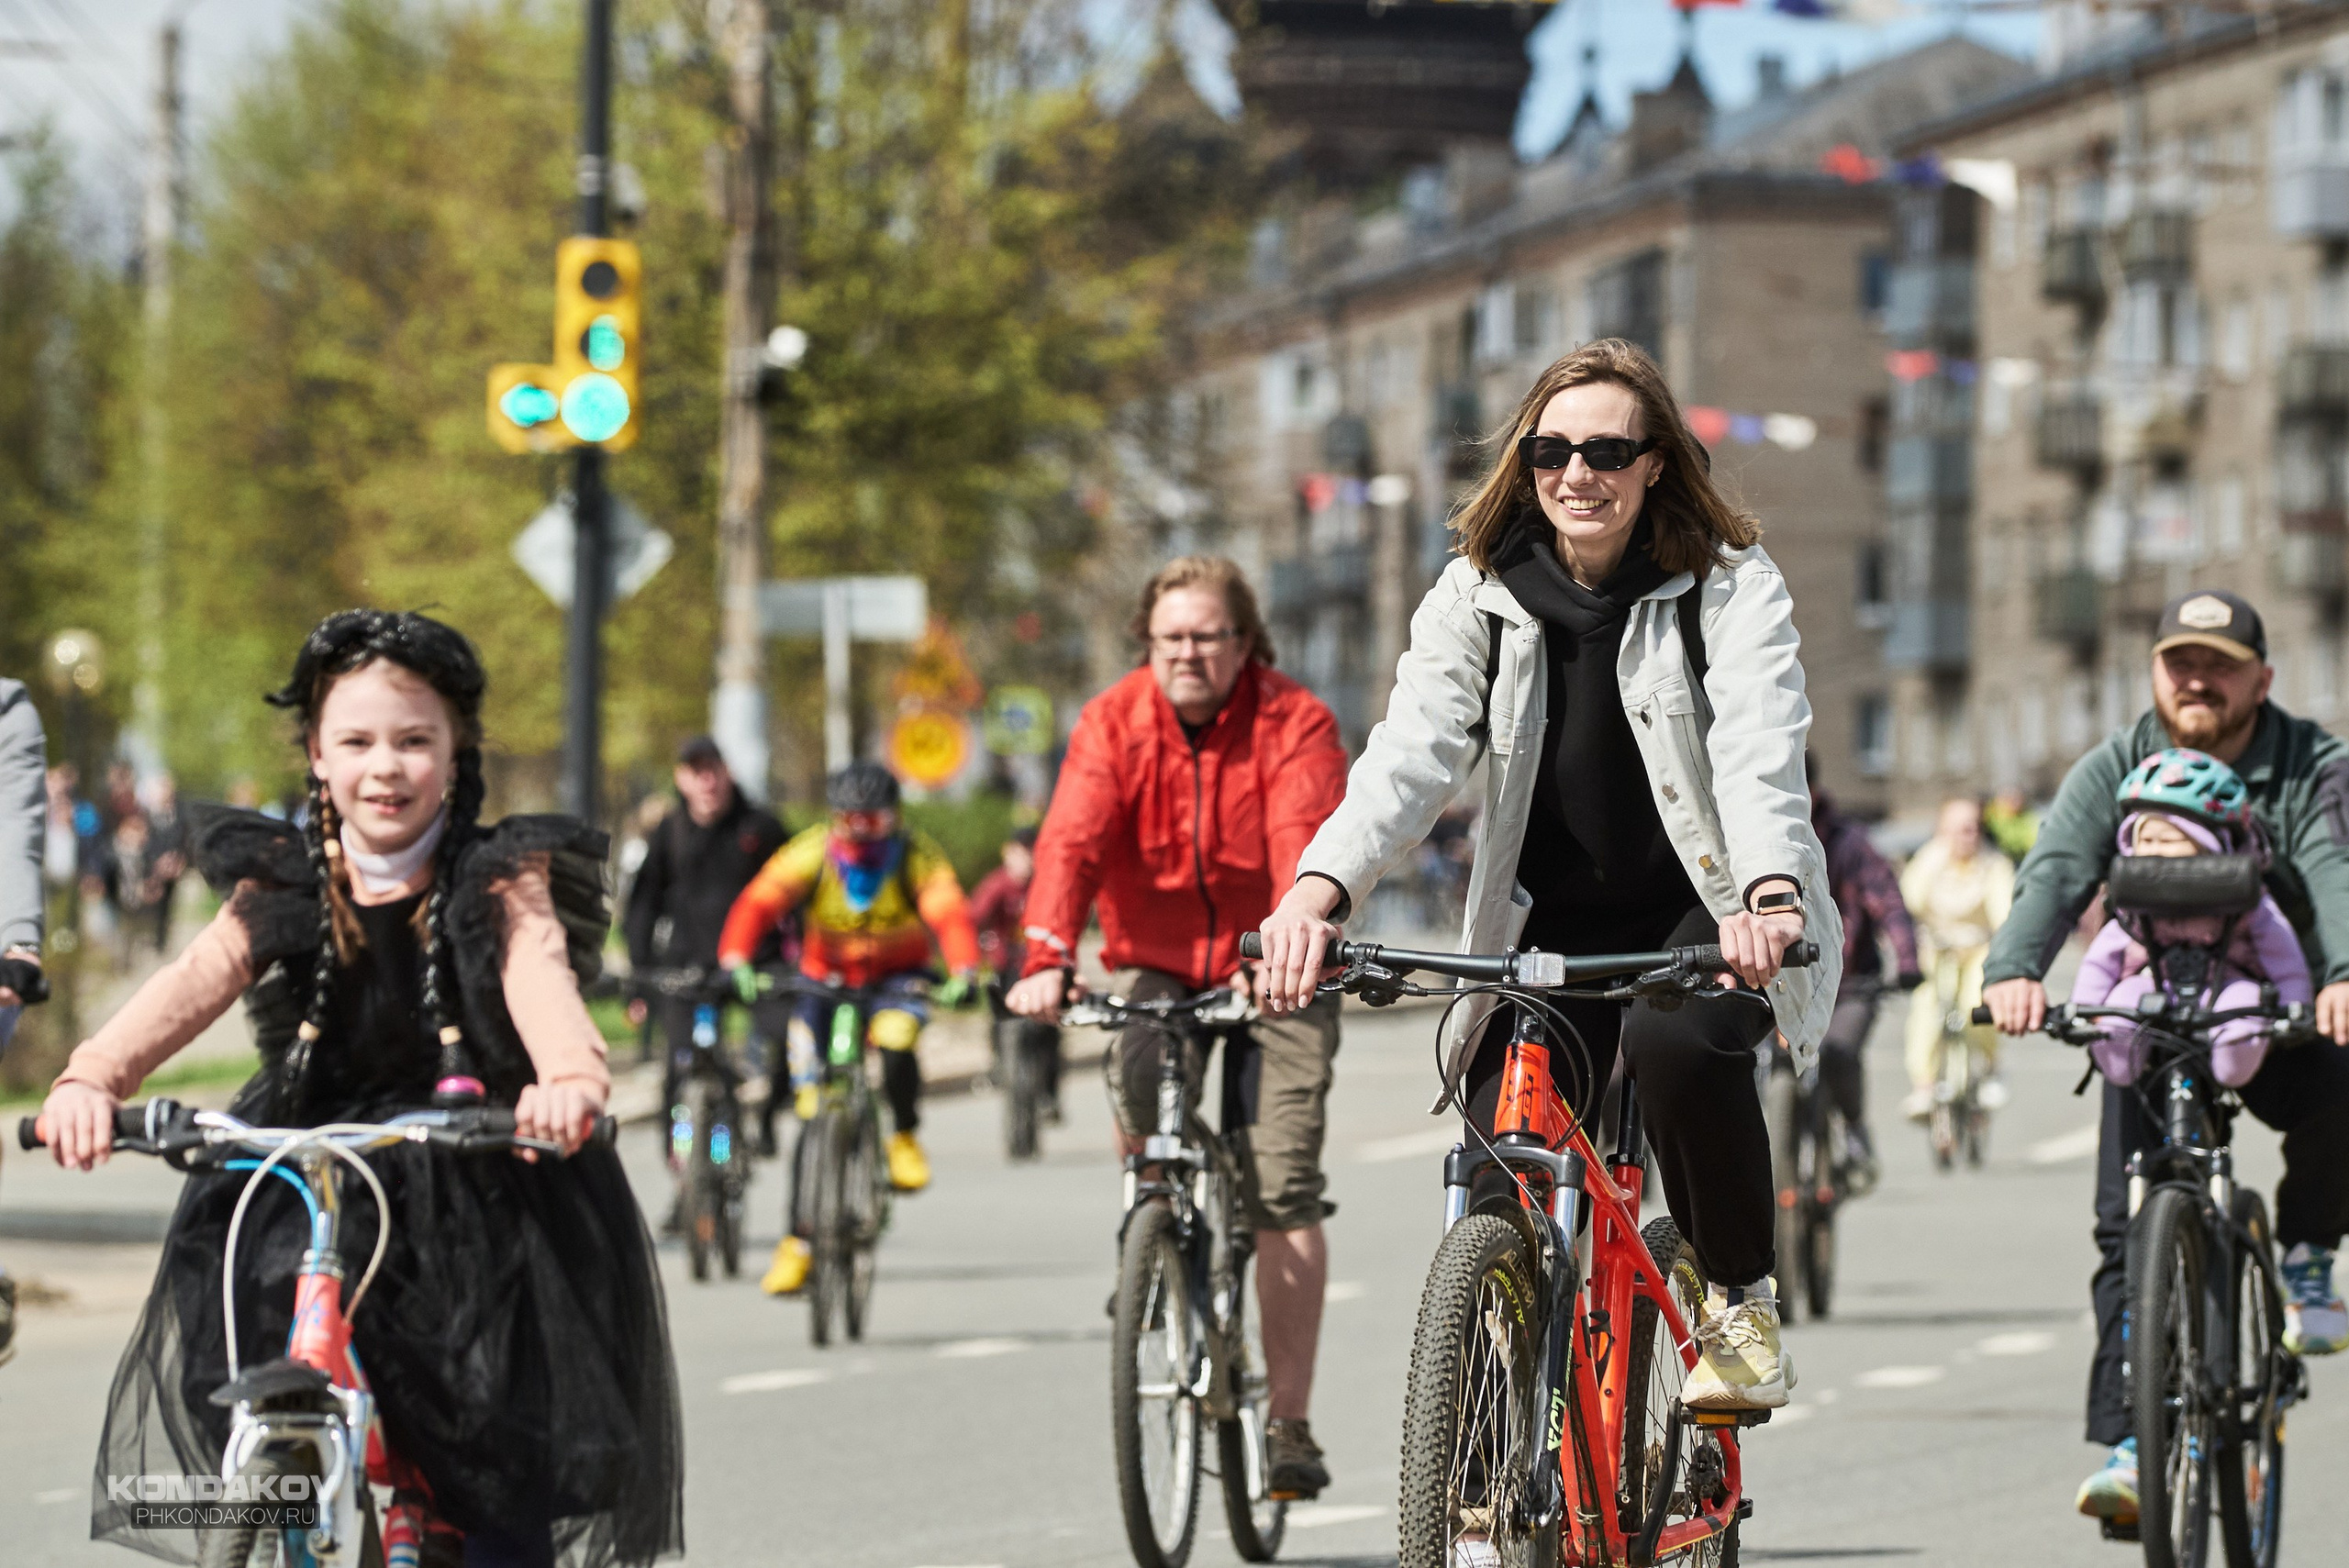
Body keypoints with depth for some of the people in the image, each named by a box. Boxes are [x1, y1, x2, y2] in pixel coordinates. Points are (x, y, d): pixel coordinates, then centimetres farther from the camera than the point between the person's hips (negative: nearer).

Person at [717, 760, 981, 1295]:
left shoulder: (917, 858, -17)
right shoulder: (810, 854, -16)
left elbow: (949, 914, -31)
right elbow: (758, 903, -26)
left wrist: (963, 971, -50)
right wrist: (735, 960, -45)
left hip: (897, 976, -1)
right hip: (826, 978, 1)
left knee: (895, 1038, -35)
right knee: (812, 1109, -7)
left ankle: (905, 1137, -5)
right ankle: (799, 1241, 2)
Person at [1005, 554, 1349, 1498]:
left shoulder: (1295, 724, -13)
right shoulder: (1113, 724, -7)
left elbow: (1304, 846, -28)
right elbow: (1071, 842, -21)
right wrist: (1047, 959, -38)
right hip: (1155, 967, 2)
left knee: (1283, 1185, -13)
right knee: (1138, 1098, -29)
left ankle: (1288, 1422, -9)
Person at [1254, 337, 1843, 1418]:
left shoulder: (1729, 587, -11)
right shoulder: (1479, 596, -4)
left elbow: (1759, 750, -26)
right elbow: (1411, 753, -17)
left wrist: (1771, 895, -47)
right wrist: (1319, 890, -37)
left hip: (1706, 912, -3)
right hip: (1554, 928, 3)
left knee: (1677, 1039, -36)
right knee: (1505, 1207, -12)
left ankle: (1741, 1295, -11)